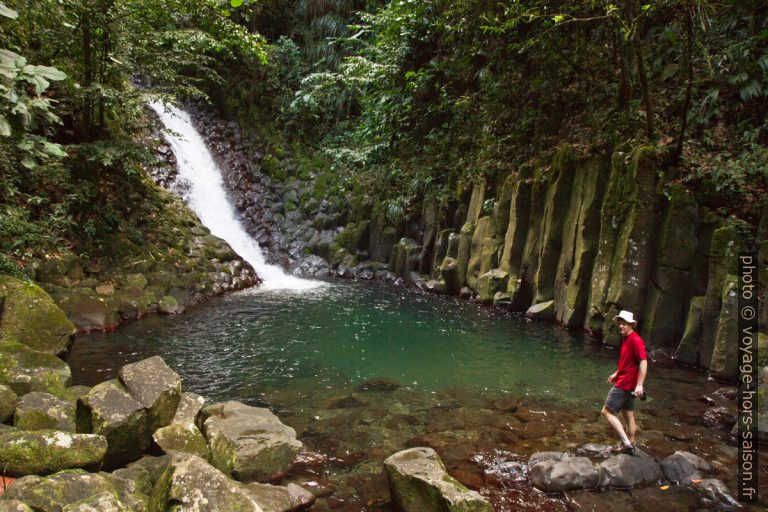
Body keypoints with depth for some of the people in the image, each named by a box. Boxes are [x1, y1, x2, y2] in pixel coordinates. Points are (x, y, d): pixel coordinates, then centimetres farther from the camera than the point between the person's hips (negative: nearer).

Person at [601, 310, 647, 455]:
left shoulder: (635, 340, -18)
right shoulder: (626, 339, 11)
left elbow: (643, 362, -23)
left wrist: (640, 385, -26)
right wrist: (616, 373, 23)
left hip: (625, 384, -10)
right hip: (624, 382, 10)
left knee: (607, 411, -8)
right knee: (628, 414, 15)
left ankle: (626, 443, -7)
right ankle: (630, 445, 25)